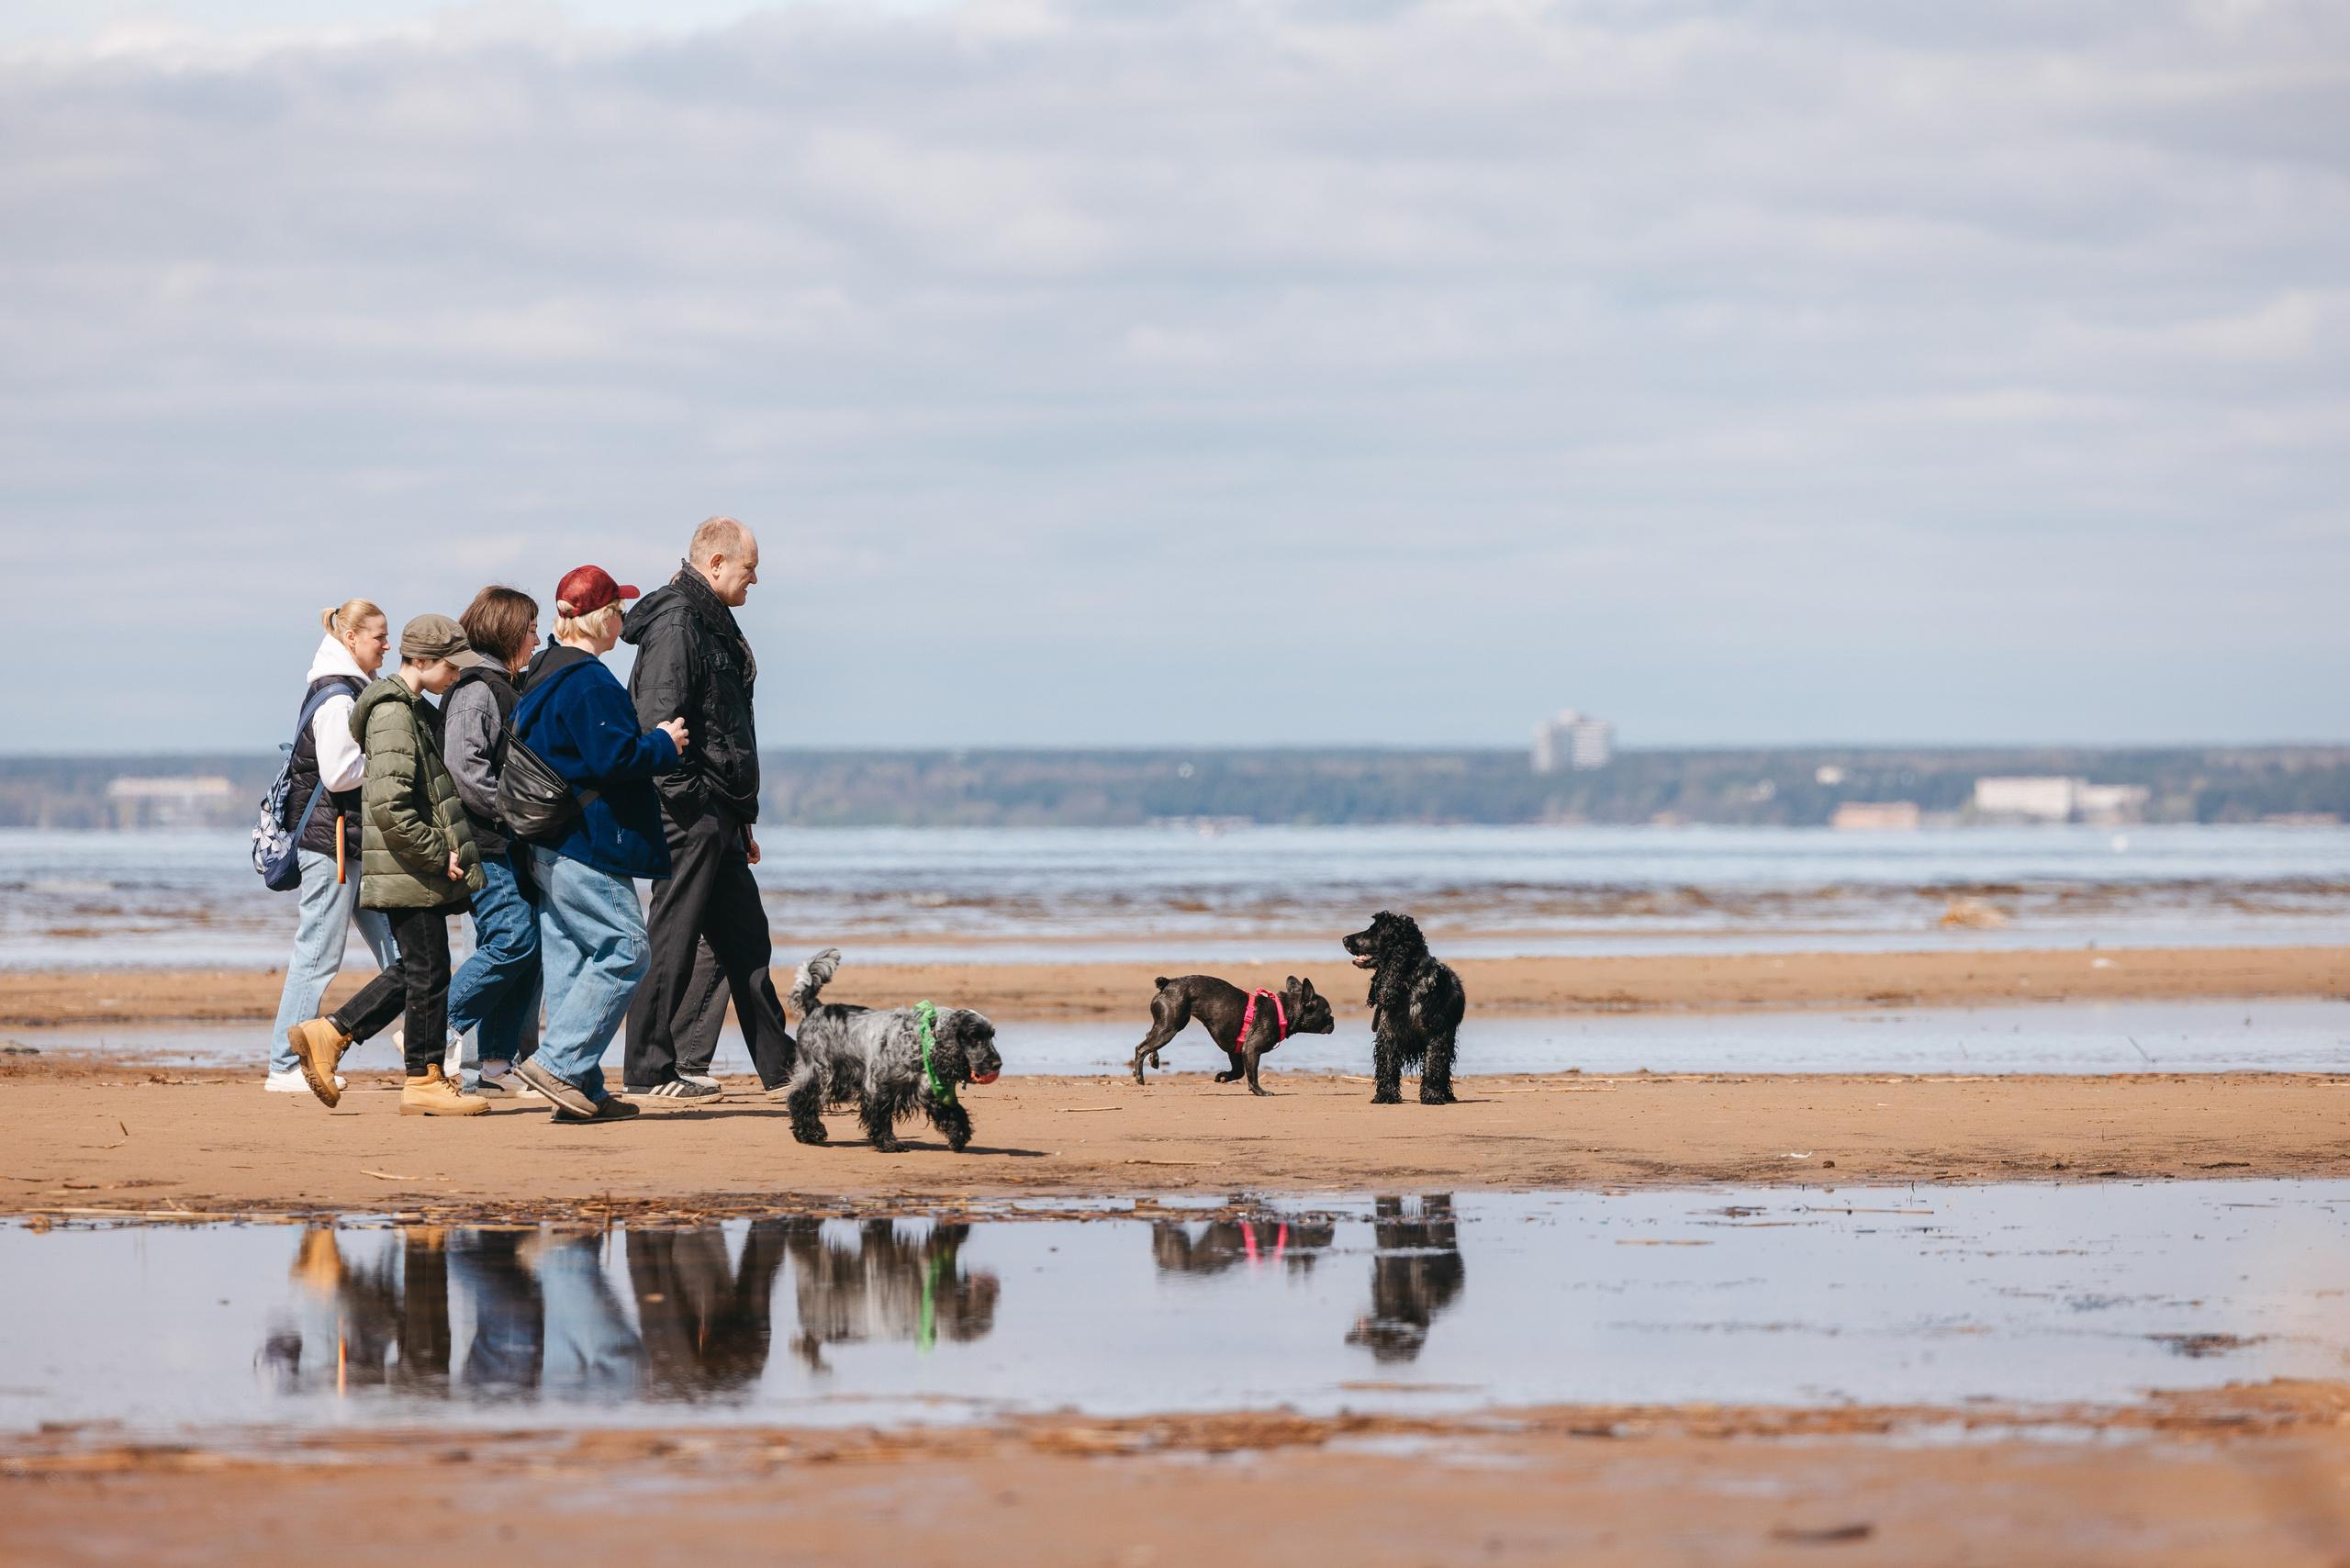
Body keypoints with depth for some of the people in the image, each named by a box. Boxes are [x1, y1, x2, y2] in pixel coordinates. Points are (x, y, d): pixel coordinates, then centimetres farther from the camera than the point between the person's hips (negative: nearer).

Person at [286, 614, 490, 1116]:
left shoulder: (419, 712, 16)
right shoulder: (393, 715, -16)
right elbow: (389, 805, -25)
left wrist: (448, 851, 15)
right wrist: (439, 855, -18)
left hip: (425, 866, 10)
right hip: (409, 870, -10)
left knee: (414, 971, 14)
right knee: (428, 971, -2)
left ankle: (328, 1034, 17)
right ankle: (424, 1080, 7)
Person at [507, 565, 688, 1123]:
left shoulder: (541, 676, 16)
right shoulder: (588, 681, -15)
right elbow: (613, 757, -22)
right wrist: (663, 744, -4)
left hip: (549, 843, 10)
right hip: (588, 845, -10)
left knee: (570, 961, 9)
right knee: (624, 951, -7)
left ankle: (583, 1092, 8)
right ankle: (558, 1063, -12)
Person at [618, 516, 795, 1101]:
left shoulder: (714, 625, 20)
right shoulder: (675, 625, -12)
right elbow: (659, 723, -20)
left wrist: (742, 820, 23)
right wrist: (689, 801, -22)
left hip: (718, 817, 10)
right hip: (690, 813, -10)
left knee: (746, 938, 12)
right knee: (673, 937, -6)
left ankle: (781, 1065, 17)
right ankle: (647, 1070, -2)